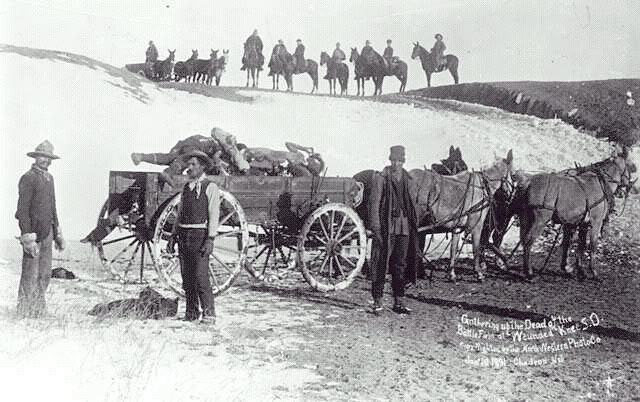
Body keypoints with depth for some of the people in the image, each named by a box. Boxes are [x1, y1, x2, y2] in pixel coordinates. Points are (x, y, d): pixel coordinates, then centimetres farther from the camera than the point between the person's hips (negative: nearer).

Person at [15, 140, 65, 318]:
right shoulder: (28, 178, -11)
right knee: (30, 275, -3)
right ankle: (25, 313, 5)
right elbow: (22, 210, -15)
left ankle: (39, 310, 20)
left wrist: (57, 233, 18)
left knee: (45, 274, 11)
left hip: (47, 231, 8)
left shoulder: (49, 177, 14)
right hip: (33, 231, -8)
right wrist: (28, 238, -20)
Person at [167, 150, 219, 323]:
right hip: (184, 236, 7)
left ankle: (208, 314, -6)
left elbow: (214, 215, -9)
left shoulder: (210, 187, -3)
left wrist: (210, 239, -17)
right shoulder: (186, 188, 17)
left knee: (201, 277, -12)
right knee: (187, 278, 8)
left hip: (200, 235, -6)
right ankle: (191, 313, 16)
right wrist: (173, 236, 13)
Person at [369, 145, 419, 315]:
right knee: (381, 264, -1)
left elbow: (413, 204, 16)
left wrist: (414, 226, 10)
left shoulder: (407, 179, 12)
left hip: (404, 227, 4)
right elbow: (374, 204, -5)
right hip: (386, 226, -4)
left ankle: (399, 301, 15)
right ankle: (377, 300, 7)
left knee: (401, 265, 7)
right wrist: (376, 228, -12)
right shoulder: (380, 178, -2)